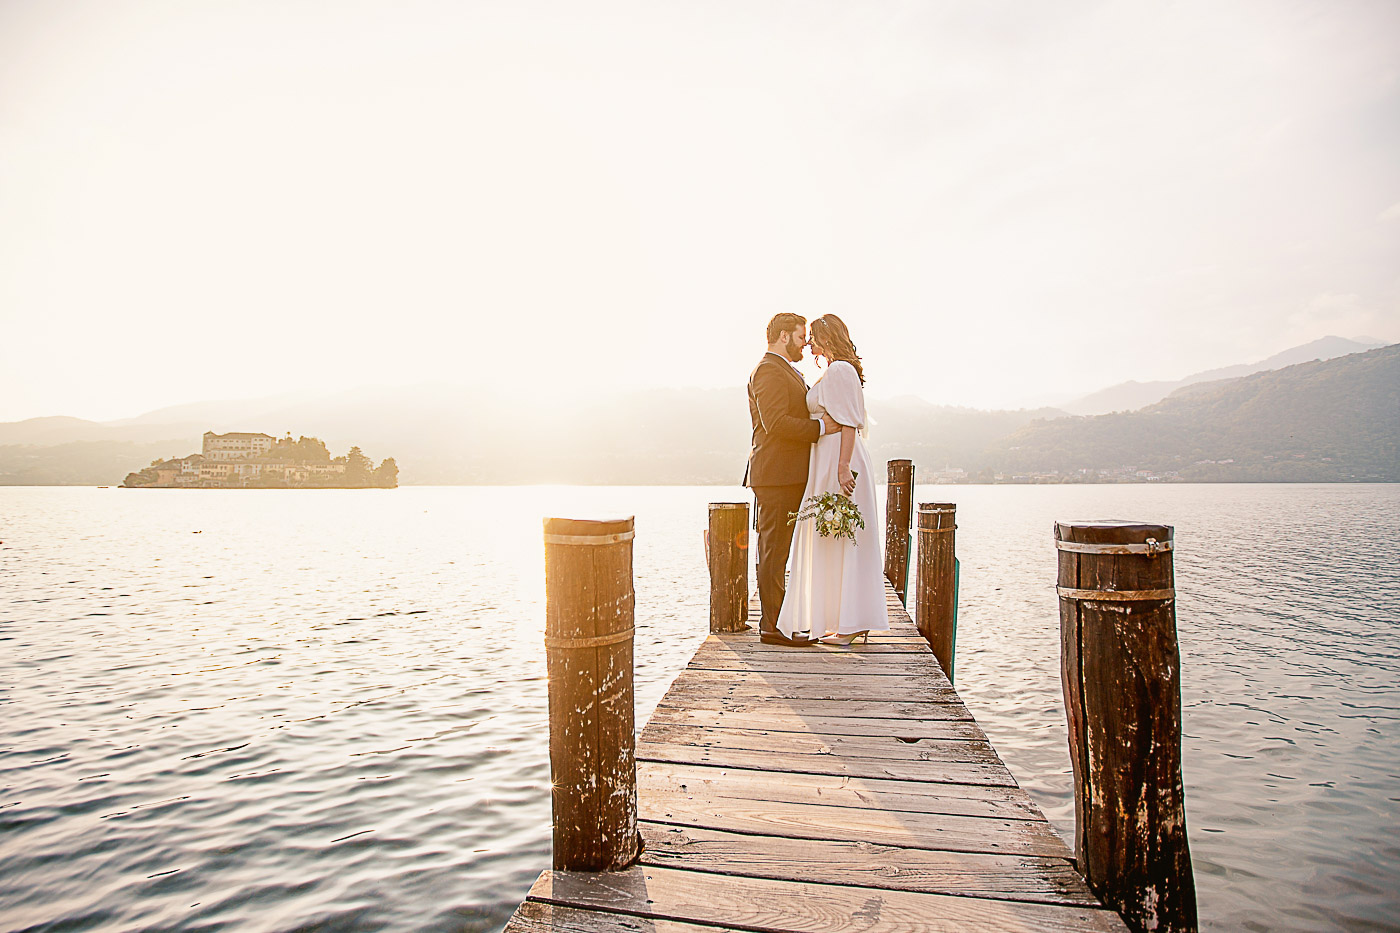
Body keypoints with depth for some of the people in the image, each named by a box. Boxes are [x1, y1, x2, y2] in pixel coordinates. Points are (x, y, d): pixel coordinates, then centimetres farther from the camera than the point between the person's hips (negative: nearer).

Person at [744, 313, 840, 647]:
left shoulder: (785, 372, 25)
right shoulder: (769, 370, -10)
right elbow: (775, 423, -20)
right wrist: (821, 426, -16)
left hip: (789, 476, 11)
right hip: (776, 474, -11)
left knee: (778, 551, 13)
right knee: (774, 550, -7)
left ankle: (777, 620, 21)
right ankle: (772, 627, -1)